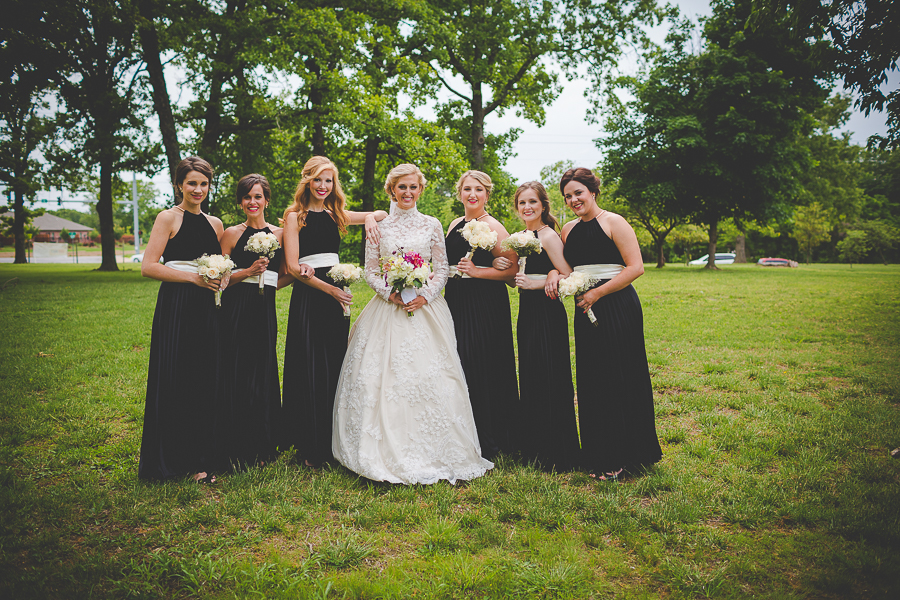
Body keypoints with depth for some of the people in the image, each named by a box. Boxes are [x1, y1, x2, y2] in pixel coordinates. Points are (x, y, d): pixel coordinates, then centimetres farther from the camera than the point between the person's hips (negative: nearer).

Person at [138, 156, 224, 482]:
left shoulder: (214, 223, 15)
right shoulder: (169, 218, -1)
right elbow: (148, 266, -9)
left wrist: (221, 278, 3)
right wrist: (193, 277, -15)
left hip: (207, 308, 5)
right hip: (176, 306, -5)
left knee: (205, 380, 6)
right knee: (175, 380, -3)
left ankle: (199, 457, 15)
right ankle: (172, 458, 9)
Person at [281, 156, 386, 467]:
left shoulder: (336, 215, 13)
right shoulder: (295, 216, -2)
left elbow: (382, 214, 20)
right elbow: (292, 266, -9)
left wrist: (370, 217, -4)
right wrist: (329, 289, -15)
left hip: (335, 295, 5)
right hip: (308, 297, -5)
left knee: (335, 368, 8)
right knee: (310, 369, -3)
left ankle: (332, 443, 19)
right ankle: (310, 448, 8)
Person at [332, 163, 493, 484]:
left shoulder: (431, 225, 7)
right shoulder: (379, 227, 7)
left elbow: (443, 268, 6)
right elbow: (370, 271, 6)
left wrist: (424, 296, -9)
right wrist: (391, 294, -10)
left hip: (425, 309, 0)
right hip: (387, 311, 0)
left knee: (429, 376, -5)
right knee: (383, 377, -5)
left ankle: (430, 454, 7)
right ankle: (388, 453, 6)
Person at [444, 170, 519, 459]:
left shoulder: (493, 227, -8)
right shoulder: (455, 224, 14)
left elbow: (513, 269, -12)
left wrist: (476, 271, -18)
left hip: (485, 304, -7)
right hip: (455, 302, 7)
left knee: (481, 367, -5)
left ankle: (488, 440, 9)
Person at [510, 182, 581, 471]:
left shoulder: (548, 235, -10)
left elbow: (569, 277, -15)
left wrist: (536, 284, -18)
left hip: (547, 312, -9)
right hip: (527, 311, 9)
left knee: (549, 379, -3)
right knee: (530, 379, 14)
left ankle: (556, 454, 9)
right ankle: (534, 448, 26)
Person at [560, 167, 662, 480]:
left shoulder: (613, 222, -5)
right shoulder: (569, 229, 13)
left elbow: (636, 267, -11)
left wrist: (597, 293, -16)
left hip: (617, 306, -6)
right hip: (586, 310, 6)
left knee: (618, 378, -3)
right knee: (591, 381, 7)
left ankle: (621, 456, 8)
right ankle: (598, 455, 18)